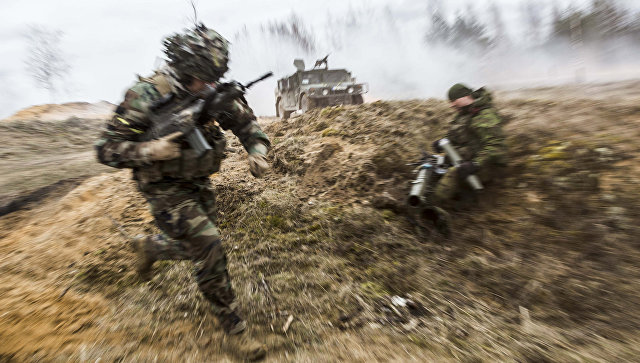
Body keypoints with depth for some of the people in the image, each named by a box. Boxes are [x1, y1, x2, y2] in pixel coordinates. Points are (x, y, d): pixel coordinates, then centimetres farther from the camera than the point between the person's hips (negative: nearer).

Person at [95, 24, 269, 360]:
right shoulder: (145, 97, -17)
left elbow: (246, 122, 3)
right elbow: (106, 149, -12)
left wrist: (257, 150, -16)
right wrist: (149, 150, -31)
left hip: (199, 184, 6)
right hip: (166, 189, -6)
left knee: (198, 247, 18)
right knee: (209, 247, -14)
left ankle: (148, 246, 52)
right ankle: (234, 329, 8)